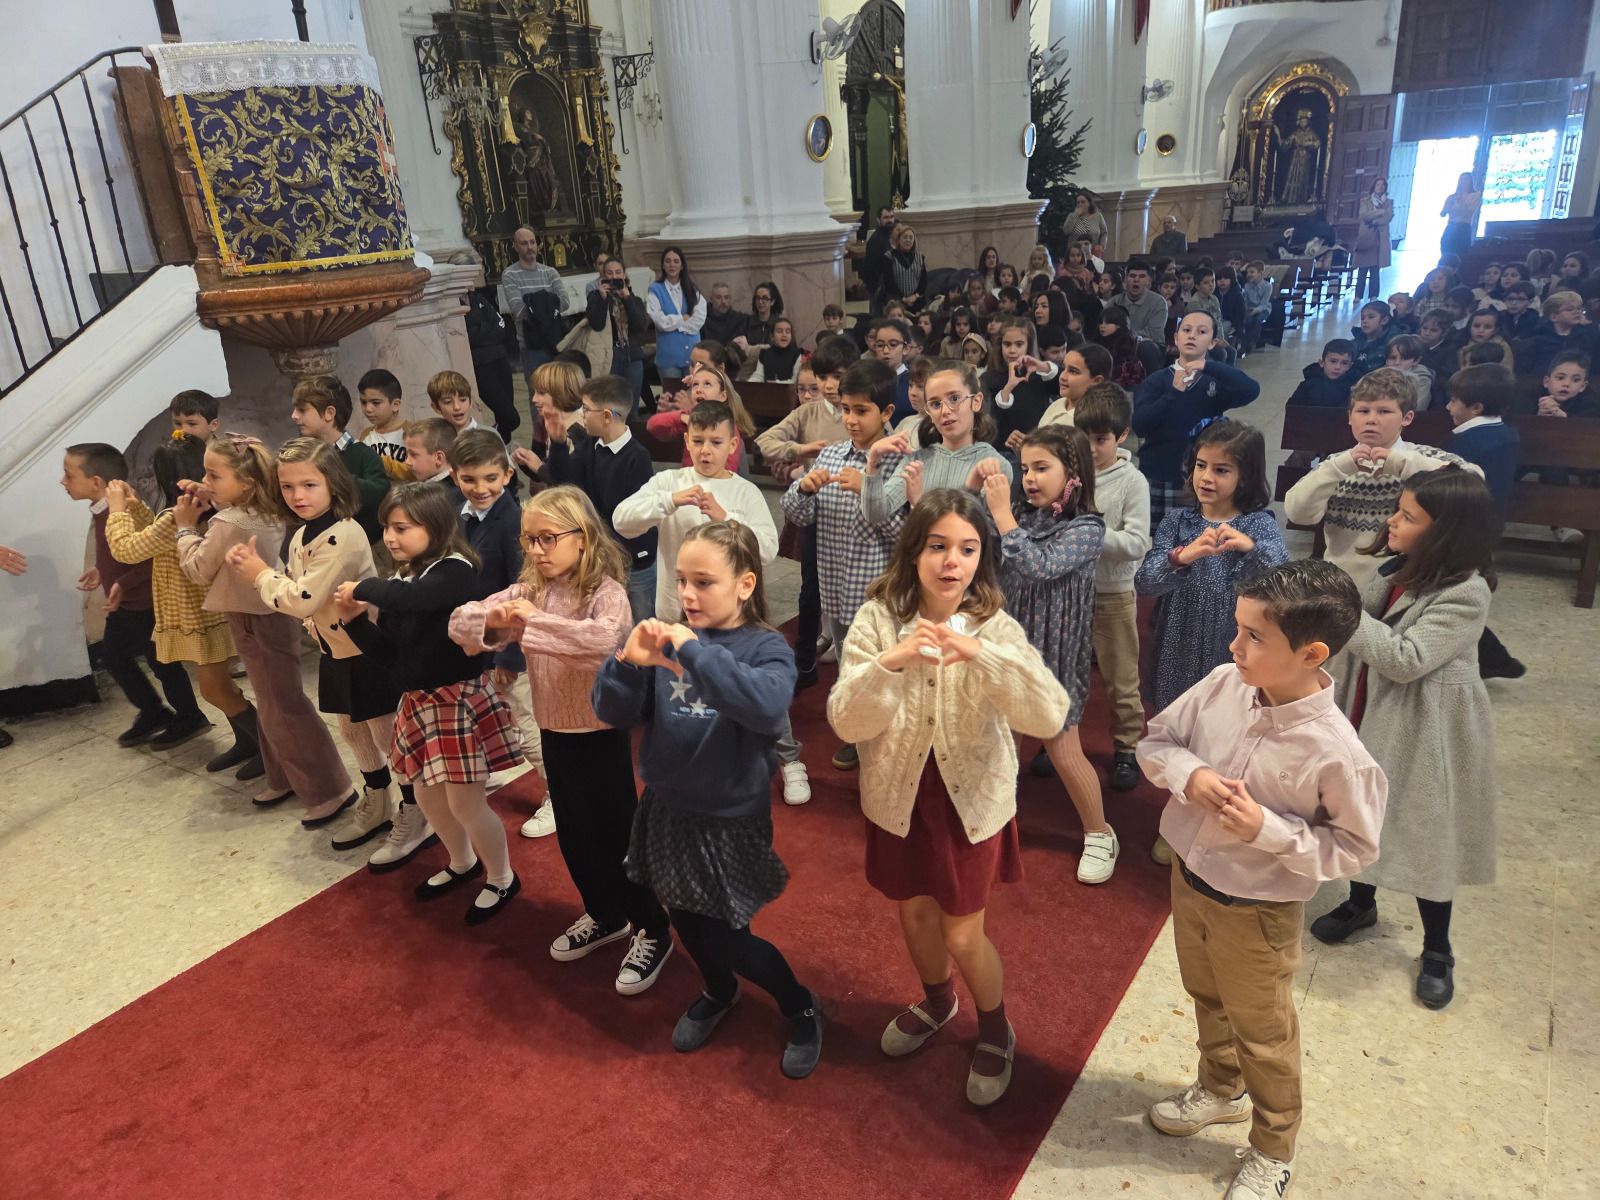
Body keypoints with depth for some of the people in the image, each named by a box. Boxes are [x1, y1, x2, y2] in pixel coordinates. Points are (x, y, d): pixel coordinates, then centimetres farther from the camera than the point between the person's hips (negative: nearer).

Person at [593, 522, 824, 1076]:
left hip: (730, 820, -5)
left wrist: (696, 652, -38)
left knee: (727, 941, 7)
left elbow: (767, 706, -37)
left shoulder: (767, 648, -15)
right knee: (685, 921, 22)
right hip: (667, 811, 5)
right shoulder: (669, 637, -5)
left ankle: (801, 1009, 35)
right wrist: (628, 662, -25)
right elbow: (615, 713, -6)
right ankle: (718, 993, 54)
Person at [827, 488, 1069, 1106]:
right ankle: (936, 1001, 54)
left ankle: (995, 1032, 40)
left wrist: (981, 655, -40)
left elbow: (1050, 717, -27)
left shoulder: (995, 628, -16)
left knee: (962, 933, 8)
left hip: (970, 798, -2)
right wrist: (890, 663, -37)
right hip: (899, 795, 2)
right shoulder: (877, 620, -15)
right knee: (915, 912, 22)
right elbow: (847, 723, -20)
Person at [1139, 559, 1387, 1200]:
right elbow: (1156, 739, -2)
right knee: (1207, 997, 29)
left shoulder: (1334, 752, -29)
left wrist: (1267, 829, -29)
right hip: (1189, 876, 5)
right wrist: (1188, 774, -23)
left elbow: (1355, 846, -17)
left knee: (1261, 1030, 19)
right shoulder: (1223, 685, -16)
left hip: (1256, 911, -5)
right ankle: (1220, 1089, 58)